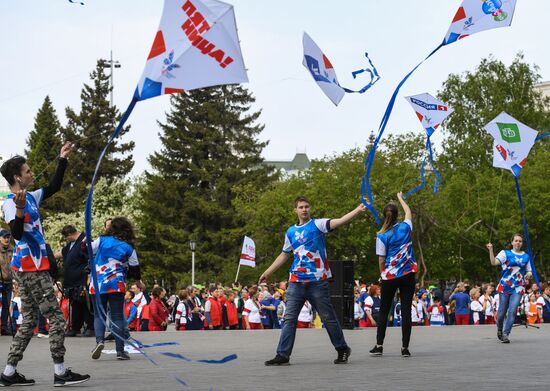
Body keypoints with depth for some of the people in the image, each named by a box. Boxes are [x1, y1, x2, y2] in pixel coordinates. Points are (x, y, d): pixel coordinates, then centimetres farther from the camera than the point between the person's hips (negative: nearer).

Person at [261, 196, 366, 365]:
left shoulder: (317, 224, -1)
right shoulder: (291, 232, 14)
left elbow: (340, 221, -17)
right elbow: (284, 255, 24)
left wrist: (359, 210, -33)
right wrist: (268, 272, 25)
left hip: (317, 281, -4)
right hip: (296, 281, 4)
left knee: (328, 317, 4)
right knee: (289, 318, 0)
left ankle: (342, 350, 18)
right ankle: (282, 355, 2)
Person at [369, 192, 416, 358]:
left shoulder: (382, 236, -6)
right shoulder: (405, 227, 0)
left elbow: (381, 259, -4)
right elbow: (408, 212, 21)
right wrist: (401, 198, 36)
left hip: (389, 276, -1)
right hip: (408, 275, 2)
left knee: (384, 311, 9)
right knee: (406, 311, 1)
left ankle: (379, 345, 8)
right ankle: (405, 348, 0)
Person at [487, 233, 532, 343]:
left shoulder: (526, 256, 11)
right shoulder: (505, 253, 2)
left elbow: (529, 271, 18)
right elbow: (494, 262, -12)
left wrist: (528, 275, -5)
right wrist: (491, 250, -25)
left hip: (518, 288, 1)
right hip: (505, 286, -1)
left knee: (512, 311, -11)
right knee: (502, 311, 5)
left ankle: (506, 334, -7)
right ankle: (499, 329, 32)